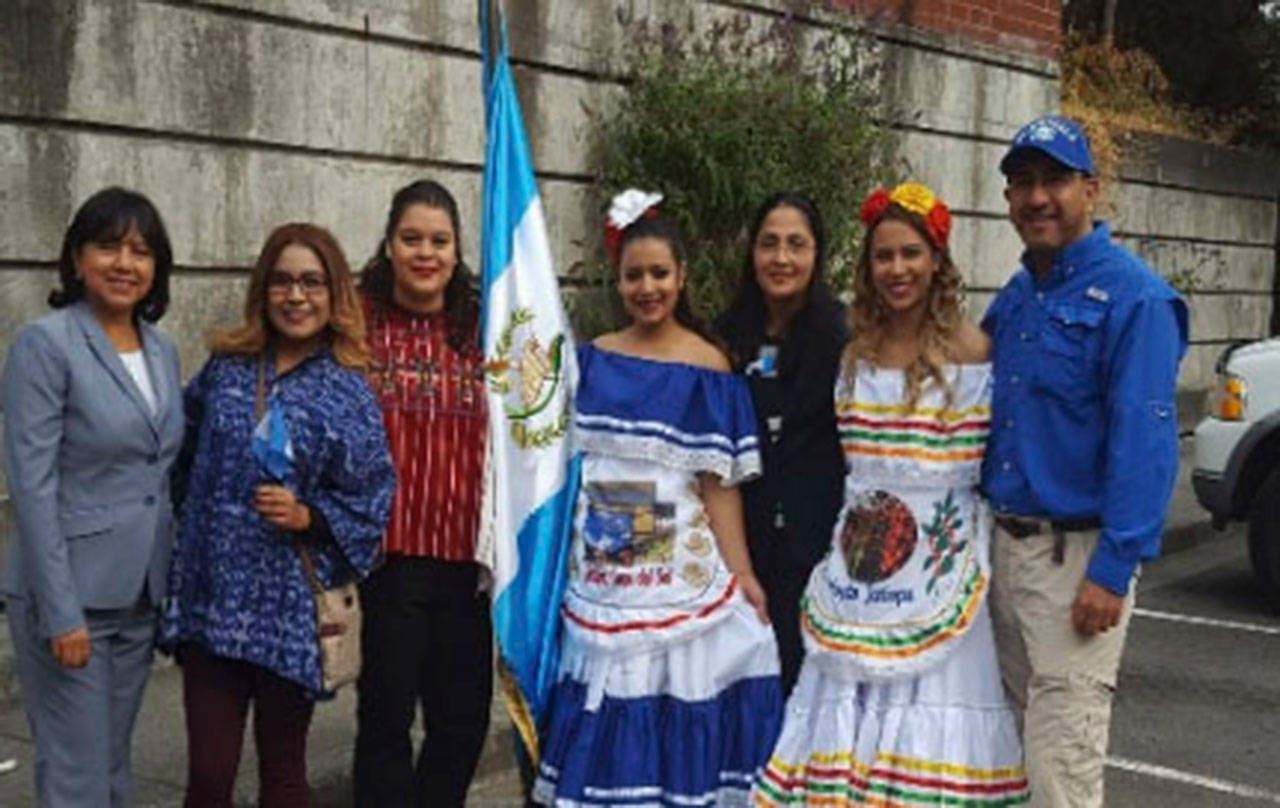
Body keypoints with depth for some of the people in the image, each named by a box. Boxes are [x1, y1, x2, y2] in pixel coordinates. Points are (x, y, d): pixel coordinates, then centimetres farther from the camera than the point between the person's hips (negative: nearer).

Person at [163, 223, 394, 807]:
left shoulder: (349, 395, -5)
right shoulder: (226, 369, 4)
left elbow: (368, 506, -3)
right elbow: (185, 457, 16)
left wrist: (306, 517, -18)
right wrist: (191, 530, 11)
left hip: (291, 611, -2)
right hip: (211, 602, 2)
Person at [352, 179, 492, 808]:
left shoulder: (479, 329, 8)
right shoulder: (360, 323, -1)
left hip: (466, 554, 3)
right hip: (387, 552, -3)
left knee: (464, 719, 12)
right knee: (387, 714, 8)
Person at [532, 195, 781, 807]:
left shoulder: (707, 368, -1)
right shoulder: (591, 361, 8)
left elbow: (718, 483, -3)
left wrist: (743, 577, -9)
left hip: (680, 574, -3)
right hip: (597, 576, 3)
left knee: (673, 718, 1)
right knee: (599, 723, 7)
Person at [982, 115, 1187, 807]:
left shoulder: (1133, 297, -12)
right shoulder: (1014, 298, 12)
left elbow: (1144, 441, -18)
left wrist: (1113, 570, -22)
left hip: (1077, 554, -8)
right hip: (1004, 542, 8)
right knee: (1014, 740, 17)